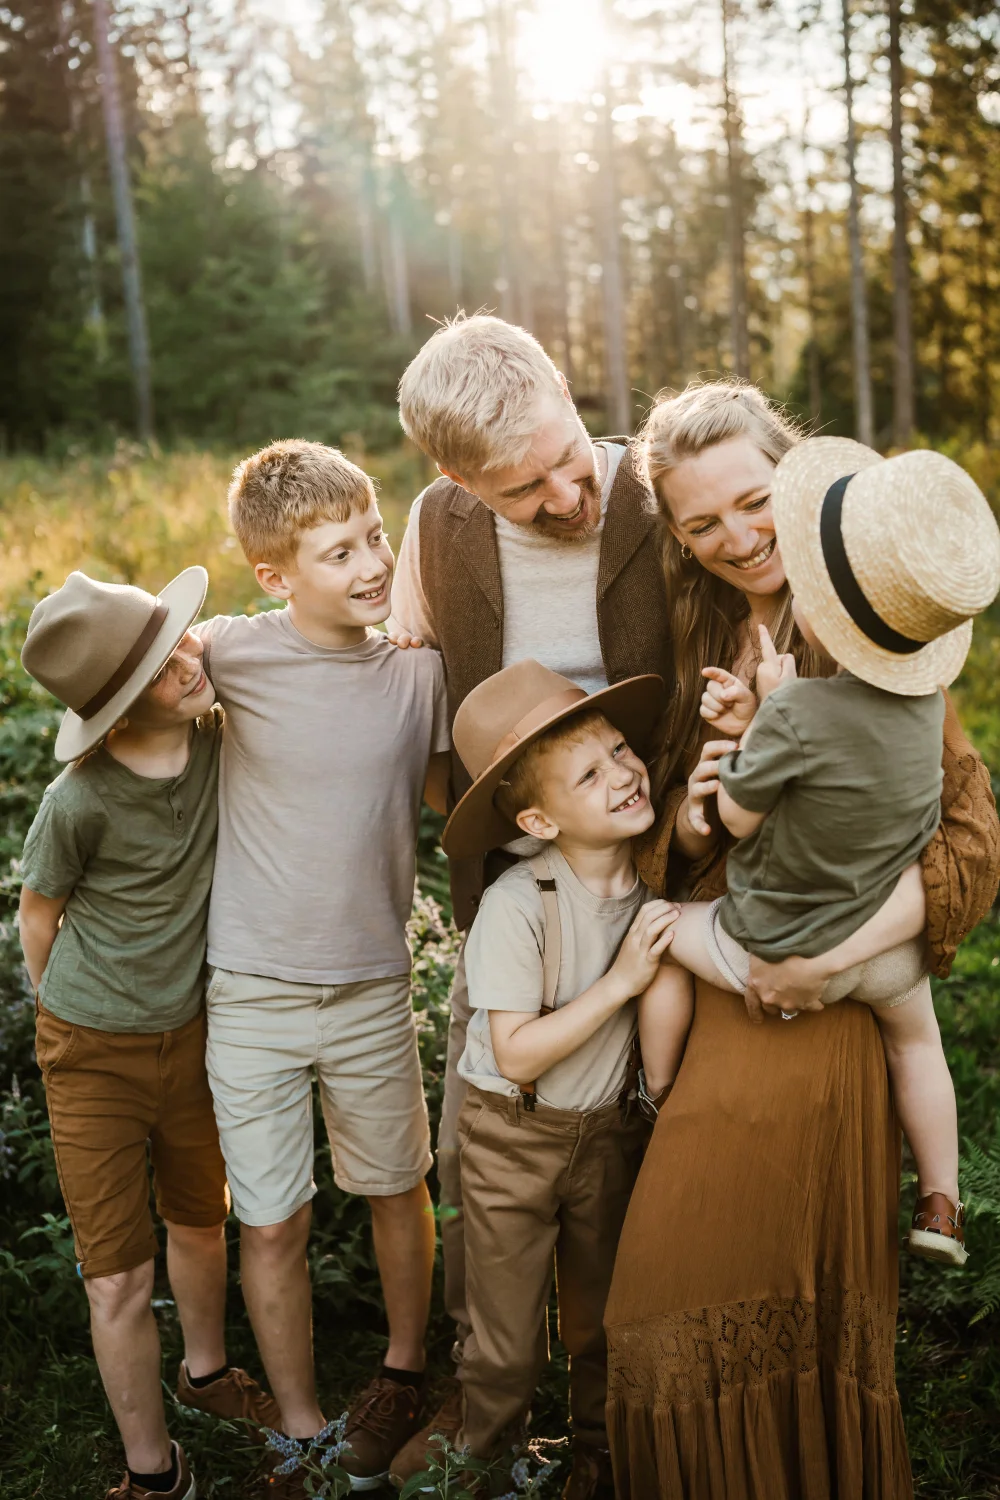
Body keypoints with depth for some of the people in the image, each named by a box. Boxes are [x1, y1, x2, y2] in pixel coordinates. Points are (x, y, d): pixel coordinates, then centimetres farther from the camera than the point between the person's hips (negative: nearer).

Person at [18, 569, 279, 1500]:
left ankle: (205, 1371, 52)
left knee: (200, 1223, 25)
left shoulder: (220, 733, -15)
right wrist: (80, 1021, 7)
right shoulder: (81, 801, -26)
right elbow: (39, 915, -8)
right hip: (95, 1056, -4)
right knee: (119, 1282, 3)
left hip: (191, 1032, 5)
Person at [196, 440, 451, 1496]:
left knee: (398, 1190, 18)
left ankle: (403, 1370, 45)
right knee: (271, 1225, 9)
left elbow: (447, 794, 11)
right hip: (251, 992, -1)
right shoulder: (234, 654, -12)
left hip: (371, 990, 2)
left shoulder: (418, 667, -5)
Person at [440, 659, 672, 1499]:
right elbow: (517, 1054, -24)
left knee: (602, 1320, 23)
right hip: (514, 1138, -4)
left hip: (610, 1131, 4)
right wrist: (621, 980, -28)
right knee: (508, 1343, 11)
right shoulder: (517, 903, -26)